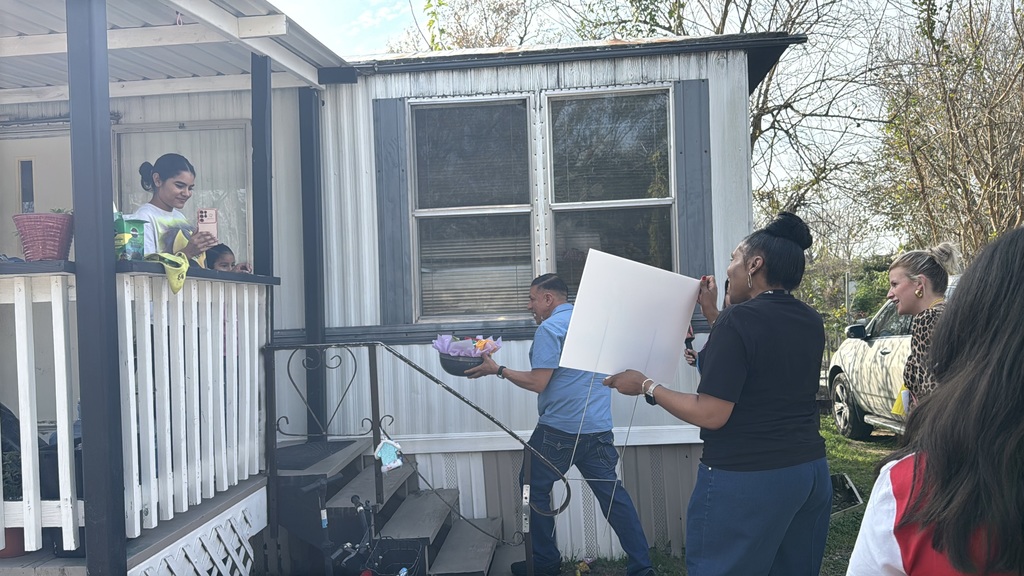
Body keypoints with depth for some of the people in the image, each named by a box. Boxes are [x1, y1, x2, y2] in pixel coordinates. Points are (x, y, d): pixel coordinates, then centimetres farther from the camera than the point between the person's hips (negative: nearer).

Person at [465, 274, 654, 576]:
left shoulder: (550, 328, -10)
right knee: (612, 493, 8)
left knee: (535, 489, 9)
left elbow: (538, 383, -14)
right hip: (599, 427, 7)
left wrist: (498, 370, -5)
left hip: (559, 428, -7)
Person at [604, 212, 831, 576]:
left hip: (747, 479, -8)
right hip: (810, 472, 8)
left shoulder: (739, 319, -17)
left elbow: (710, 414, -20)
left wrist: (646, 387, -8)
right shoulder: (811, 323, 6)